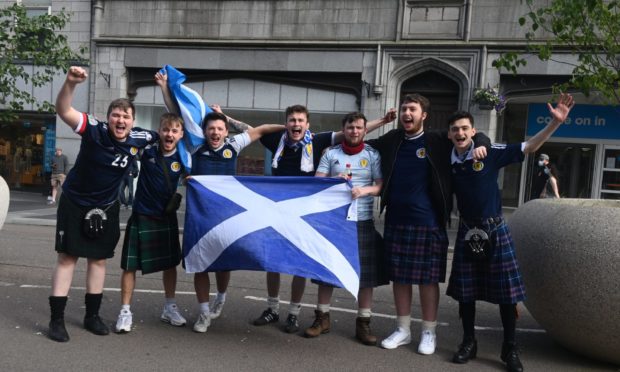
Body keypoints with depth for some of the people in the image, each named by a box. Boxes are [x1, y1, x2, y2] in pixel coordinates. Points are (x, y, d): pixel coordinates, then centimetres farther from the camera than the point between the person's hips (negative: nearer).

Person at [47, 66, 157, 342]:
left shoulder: (139, 139, -13)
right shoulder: (95, 130, -23)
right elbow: (63, 111, -39)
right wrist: (70, 83, -54)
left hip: (106, 206, 4)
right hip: (74, 202, -3)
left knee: (99, 259, 11)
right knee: (67, 258, -1)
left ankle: (92, 316, 24)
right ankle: (56, 320, 8)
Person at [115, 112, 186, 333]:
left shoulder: (182, 158, -5)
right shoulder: (147, 151, -10)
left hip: (167, 217, 2)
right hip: (141, 216, -2)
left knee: (170, 263, 12)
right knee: (130, 265, 0)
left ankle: (170, 308, 29)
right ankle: (125, 311, 14)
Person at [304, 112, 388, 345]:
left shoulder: (373, 155, 5)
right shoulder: (330, 153, 7)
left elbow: (382, 186, 0)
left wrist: (365, 189, -19)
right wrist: (335, 180, -14)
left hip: (362, 221, -1)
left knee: (365, 272, 1)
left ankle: (363, 323, 13)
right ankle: (322, 318, 21)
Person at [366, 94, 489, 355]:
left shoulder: (438, 142, -1)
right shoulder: (391, 140, 8)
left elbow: (477, 136, 6)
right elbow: (364, 144, 25)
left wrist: (480, 146, -15)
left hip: (428, 222, -3)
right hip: (395, 221, 3)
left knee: (428, 279, 5)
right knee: (399, 277, 10)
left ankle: (429, 333, 20)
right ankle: (403, 330, 24)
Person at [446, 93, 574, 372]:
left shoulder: (492, 153, -8)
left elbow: (529, 147, -6)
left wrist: (556, 122, -16)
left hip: (495, 230, -2)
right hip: (467, 231, 2)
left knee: (506, 290, 2)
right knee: (464, 291, 8)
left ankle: (510, 349, 16)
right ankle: (469, 343, 23)